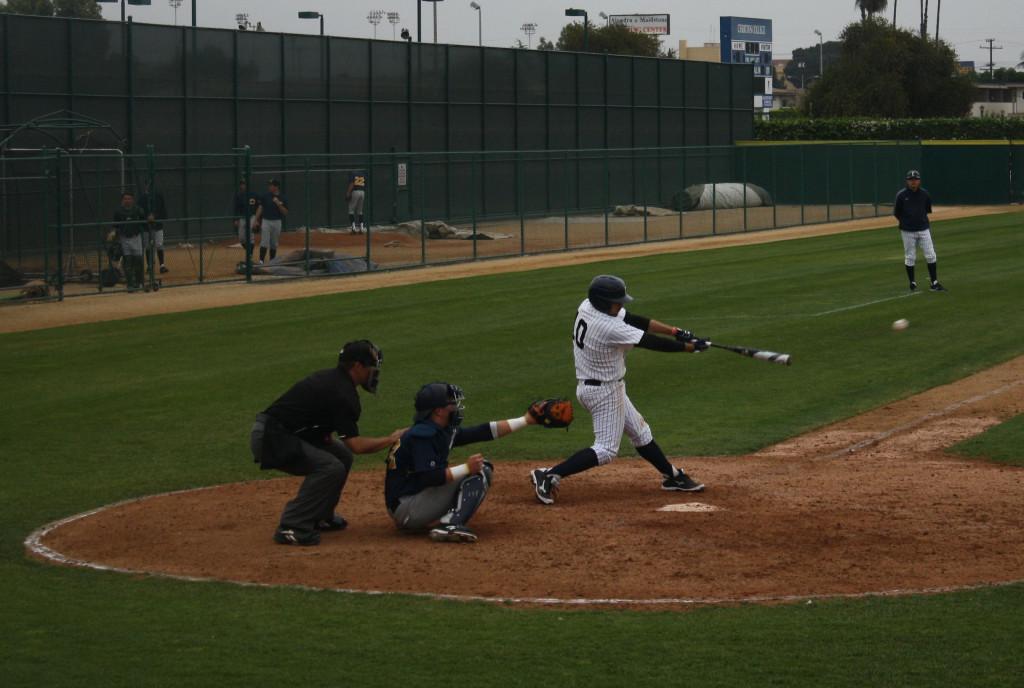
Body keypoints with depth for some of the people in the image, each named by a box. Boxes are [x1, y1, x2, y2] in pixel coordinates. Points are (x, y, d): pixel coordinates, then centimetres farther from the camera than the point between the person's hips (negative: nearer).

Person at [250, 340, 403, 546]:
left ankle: (319, 517, 22)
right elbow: (357, 445, -20)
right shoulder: (342, 393, -17)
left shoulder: (330, 377, 13)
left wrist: (324, 435, 9)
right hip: (270, 438, -10)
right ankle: (291, 528, -17)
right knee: (332, 468, -20)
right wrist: (392, 439, -7)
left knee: (341, 455, 13)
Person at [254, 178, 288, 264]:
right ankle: (261, 261, -14)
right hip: (266, 221, -1)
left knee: (274, 244, 8)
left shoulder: (283, 199, 1)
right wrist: (256, 220, -5)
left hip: (277, 222, 1)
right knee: (264, 242, -11)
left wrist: (278, 204, -17)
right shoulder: (265, 196, 1)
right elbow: (260, 208, 2)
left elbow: (285, 212, -4)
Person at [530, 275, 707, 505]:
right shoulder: (610, 329, -31)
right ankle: (549, 476, -9)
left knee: (640, 432, 19)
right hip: (604, 392, -10)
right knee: (606, 449, -6)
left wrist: (675, 331, -3)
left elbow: (633, 320, -1)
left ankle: (672, 477, 31)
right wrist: (688, 346, -9)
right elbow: (650, 343, -21)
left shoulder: (587, 306, -5)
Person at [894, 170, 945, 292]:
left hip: (924, 229, 2)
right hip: (908, 231, -2)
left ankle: (934, 283, 3)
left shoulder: (924, 194, 1)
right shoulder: (901, 195, -7)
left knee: (930, 256, -1)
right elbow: (896, 213, 2)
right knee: (910, 257, 5)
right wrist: (906, 222, 7)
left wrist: (921, 219, 10)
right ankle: (912, 283, 18)